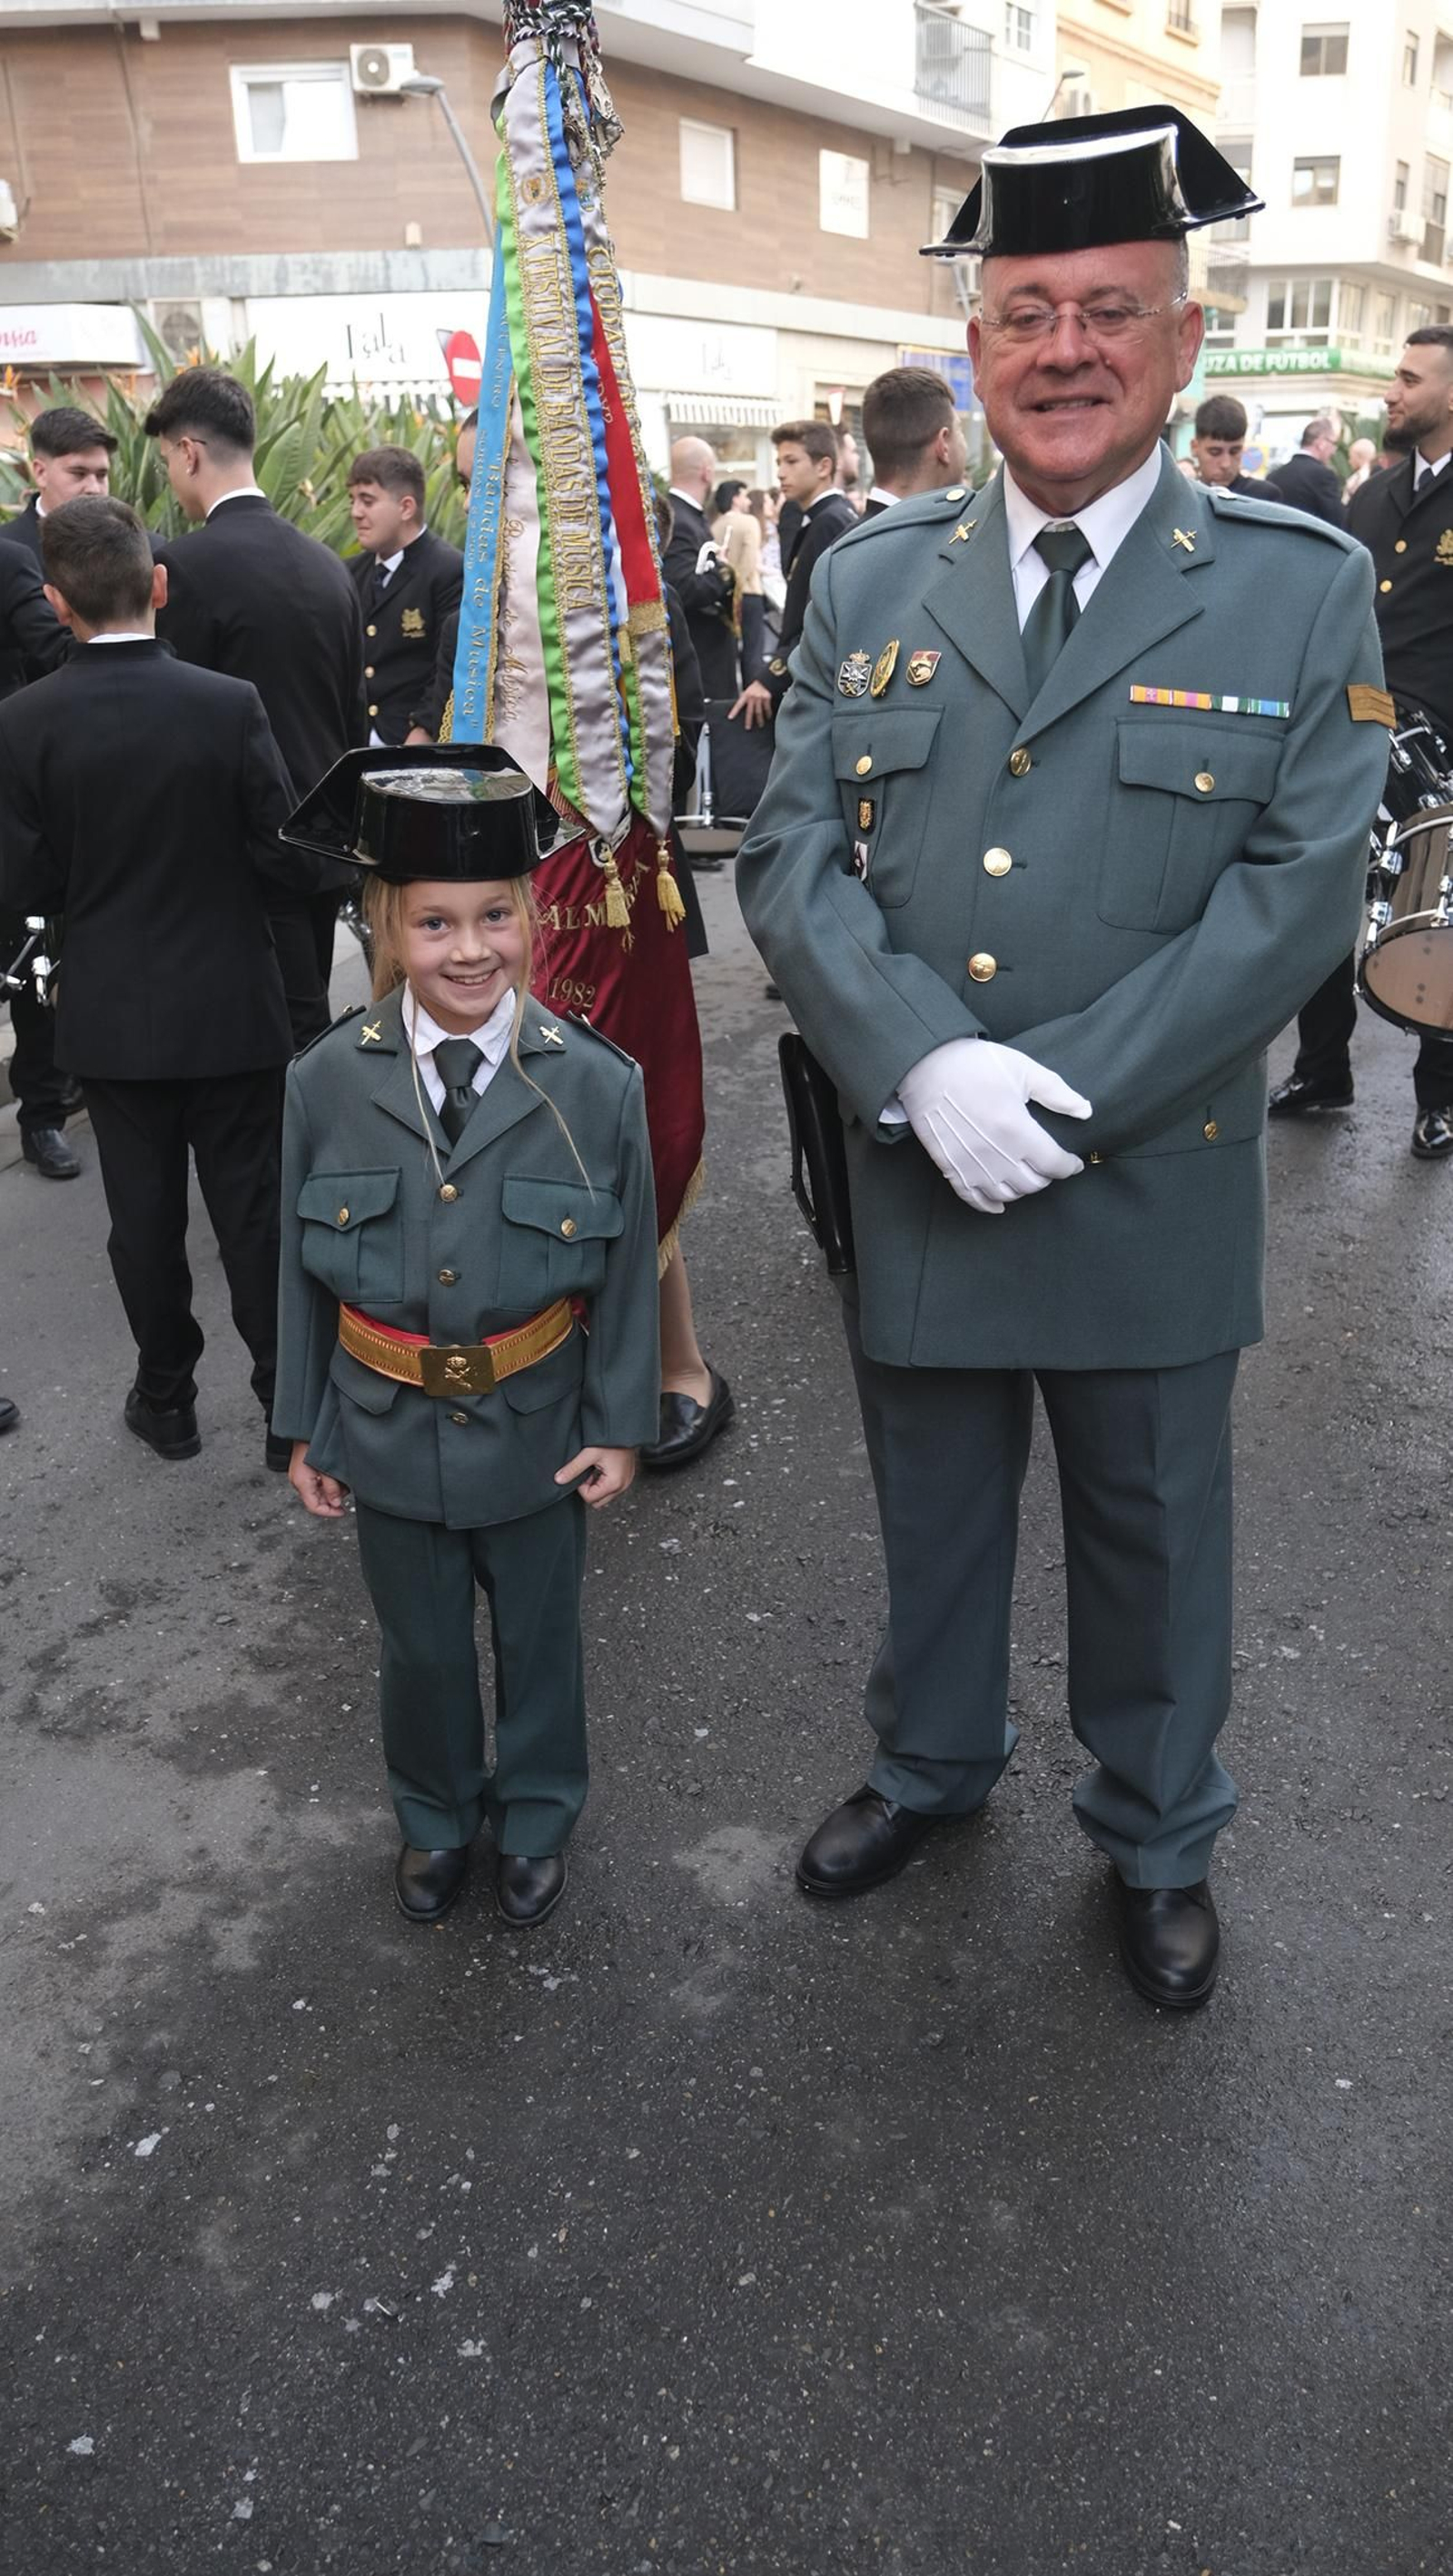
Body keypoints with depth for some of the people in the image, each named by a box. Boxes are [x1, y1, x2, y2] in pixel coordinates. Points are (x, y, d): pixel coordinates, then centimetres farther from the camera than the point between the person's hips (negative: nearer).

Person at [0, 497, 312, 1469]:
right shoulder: (228, 704, -14)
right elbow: (292, 859, -11)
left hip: (112, 1016, 1)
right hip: (231, 1012, -1)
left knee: (146, 1215, 14)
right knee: (254, 1211, 8)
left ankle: (168, 1399, 26)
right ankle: (290, 1406, 16)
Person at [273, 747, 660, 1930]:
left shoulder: (599, 1086, -16)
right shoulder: (326, 1084, -13)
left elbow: (628, 1271, -7)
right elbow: (302, 1270, -3)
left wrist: (621, 1424, -5)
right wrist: (306, 1426, 2)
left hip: (538, 1433, -1)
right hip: (390, 1434, 1)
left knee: (540, 1635, 20)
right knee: (421, 1647, 20)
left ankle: (537, 1819, 45)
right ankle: (437, 1818, 46)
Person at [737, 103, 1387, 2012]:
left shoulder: (1301, 590, -4)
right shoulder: (870, 582, 3)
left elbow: (1297, 892, -12)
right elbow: (792, 852, -4)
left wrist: (1063, 1096, -20)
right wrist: (923, 1070, -20)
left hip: (1155, 1196, -2)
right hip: (914, 1177, 2)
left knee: (1154, 1538, 16)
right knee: (932, 1513, 21)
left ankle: (1158, 1837, 41)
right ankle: (934, 1760, 48)